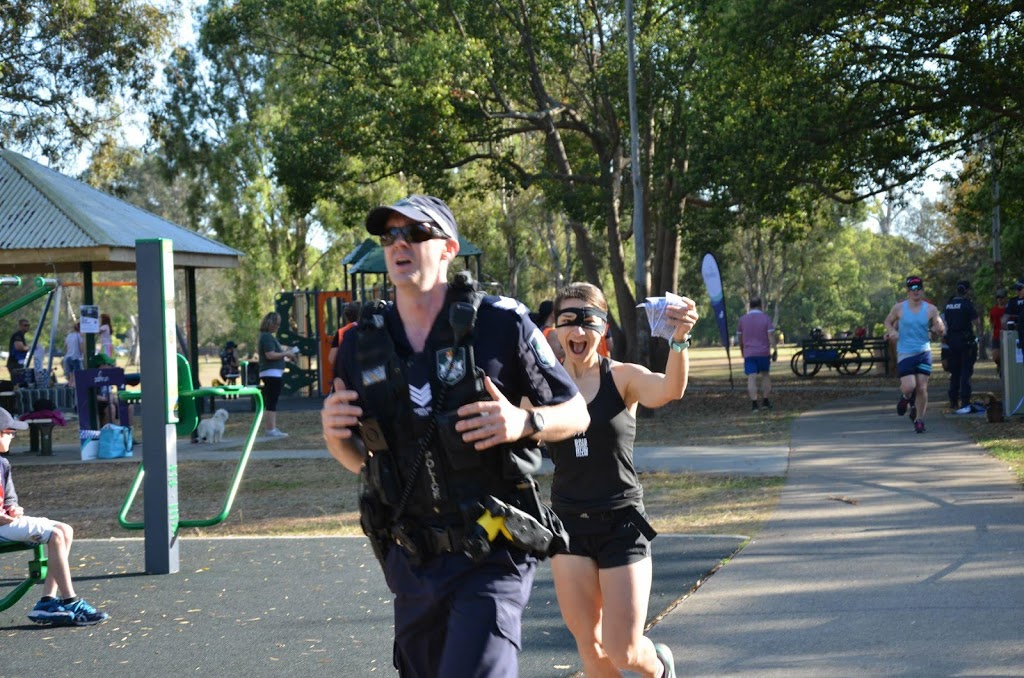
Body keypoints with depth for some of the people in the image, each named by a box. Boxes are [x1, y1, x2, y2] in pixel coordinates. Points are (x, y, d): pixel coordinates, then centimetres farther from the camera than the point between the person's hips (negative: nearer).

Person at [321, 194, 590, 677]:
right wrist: (335, 434, -8)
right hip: (411, 562, 5)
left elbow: (576, 414, 1)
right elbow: (358, 460, 15)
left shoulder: (501, 324, -8)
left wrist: (524, 423, -20)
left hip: (490, 559, -5)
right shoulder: (363, 345, 4)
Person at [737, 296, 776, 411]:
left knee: (751, 378, -5)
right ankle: (765, 401, 16)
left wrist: (742, 350, 25)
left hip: (749, 353, 0)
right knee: (765, 375, 17)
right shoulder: (766, 318, -3)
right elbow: (771, 335, -10)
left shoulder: (743, 319, 4)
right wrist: (774, 349, -8)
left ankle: (754, 403, -14)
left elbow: (739, 337, 11)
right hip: (764, 352, 0)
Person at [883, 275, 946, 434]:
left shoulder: (930, 309, 0)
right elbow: (888, 321, 13)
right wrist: (892, 331, -7)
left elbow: (941, 331, 6)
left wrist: (937, 330, -17)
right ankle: (905, 397, 24)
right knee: (909, 387, -13)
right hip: (905, 353, -1)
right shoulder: (899, 308, -2)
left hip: (924, 352, 1)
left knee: (922, 388, -3)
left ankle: (919, 419, 12)